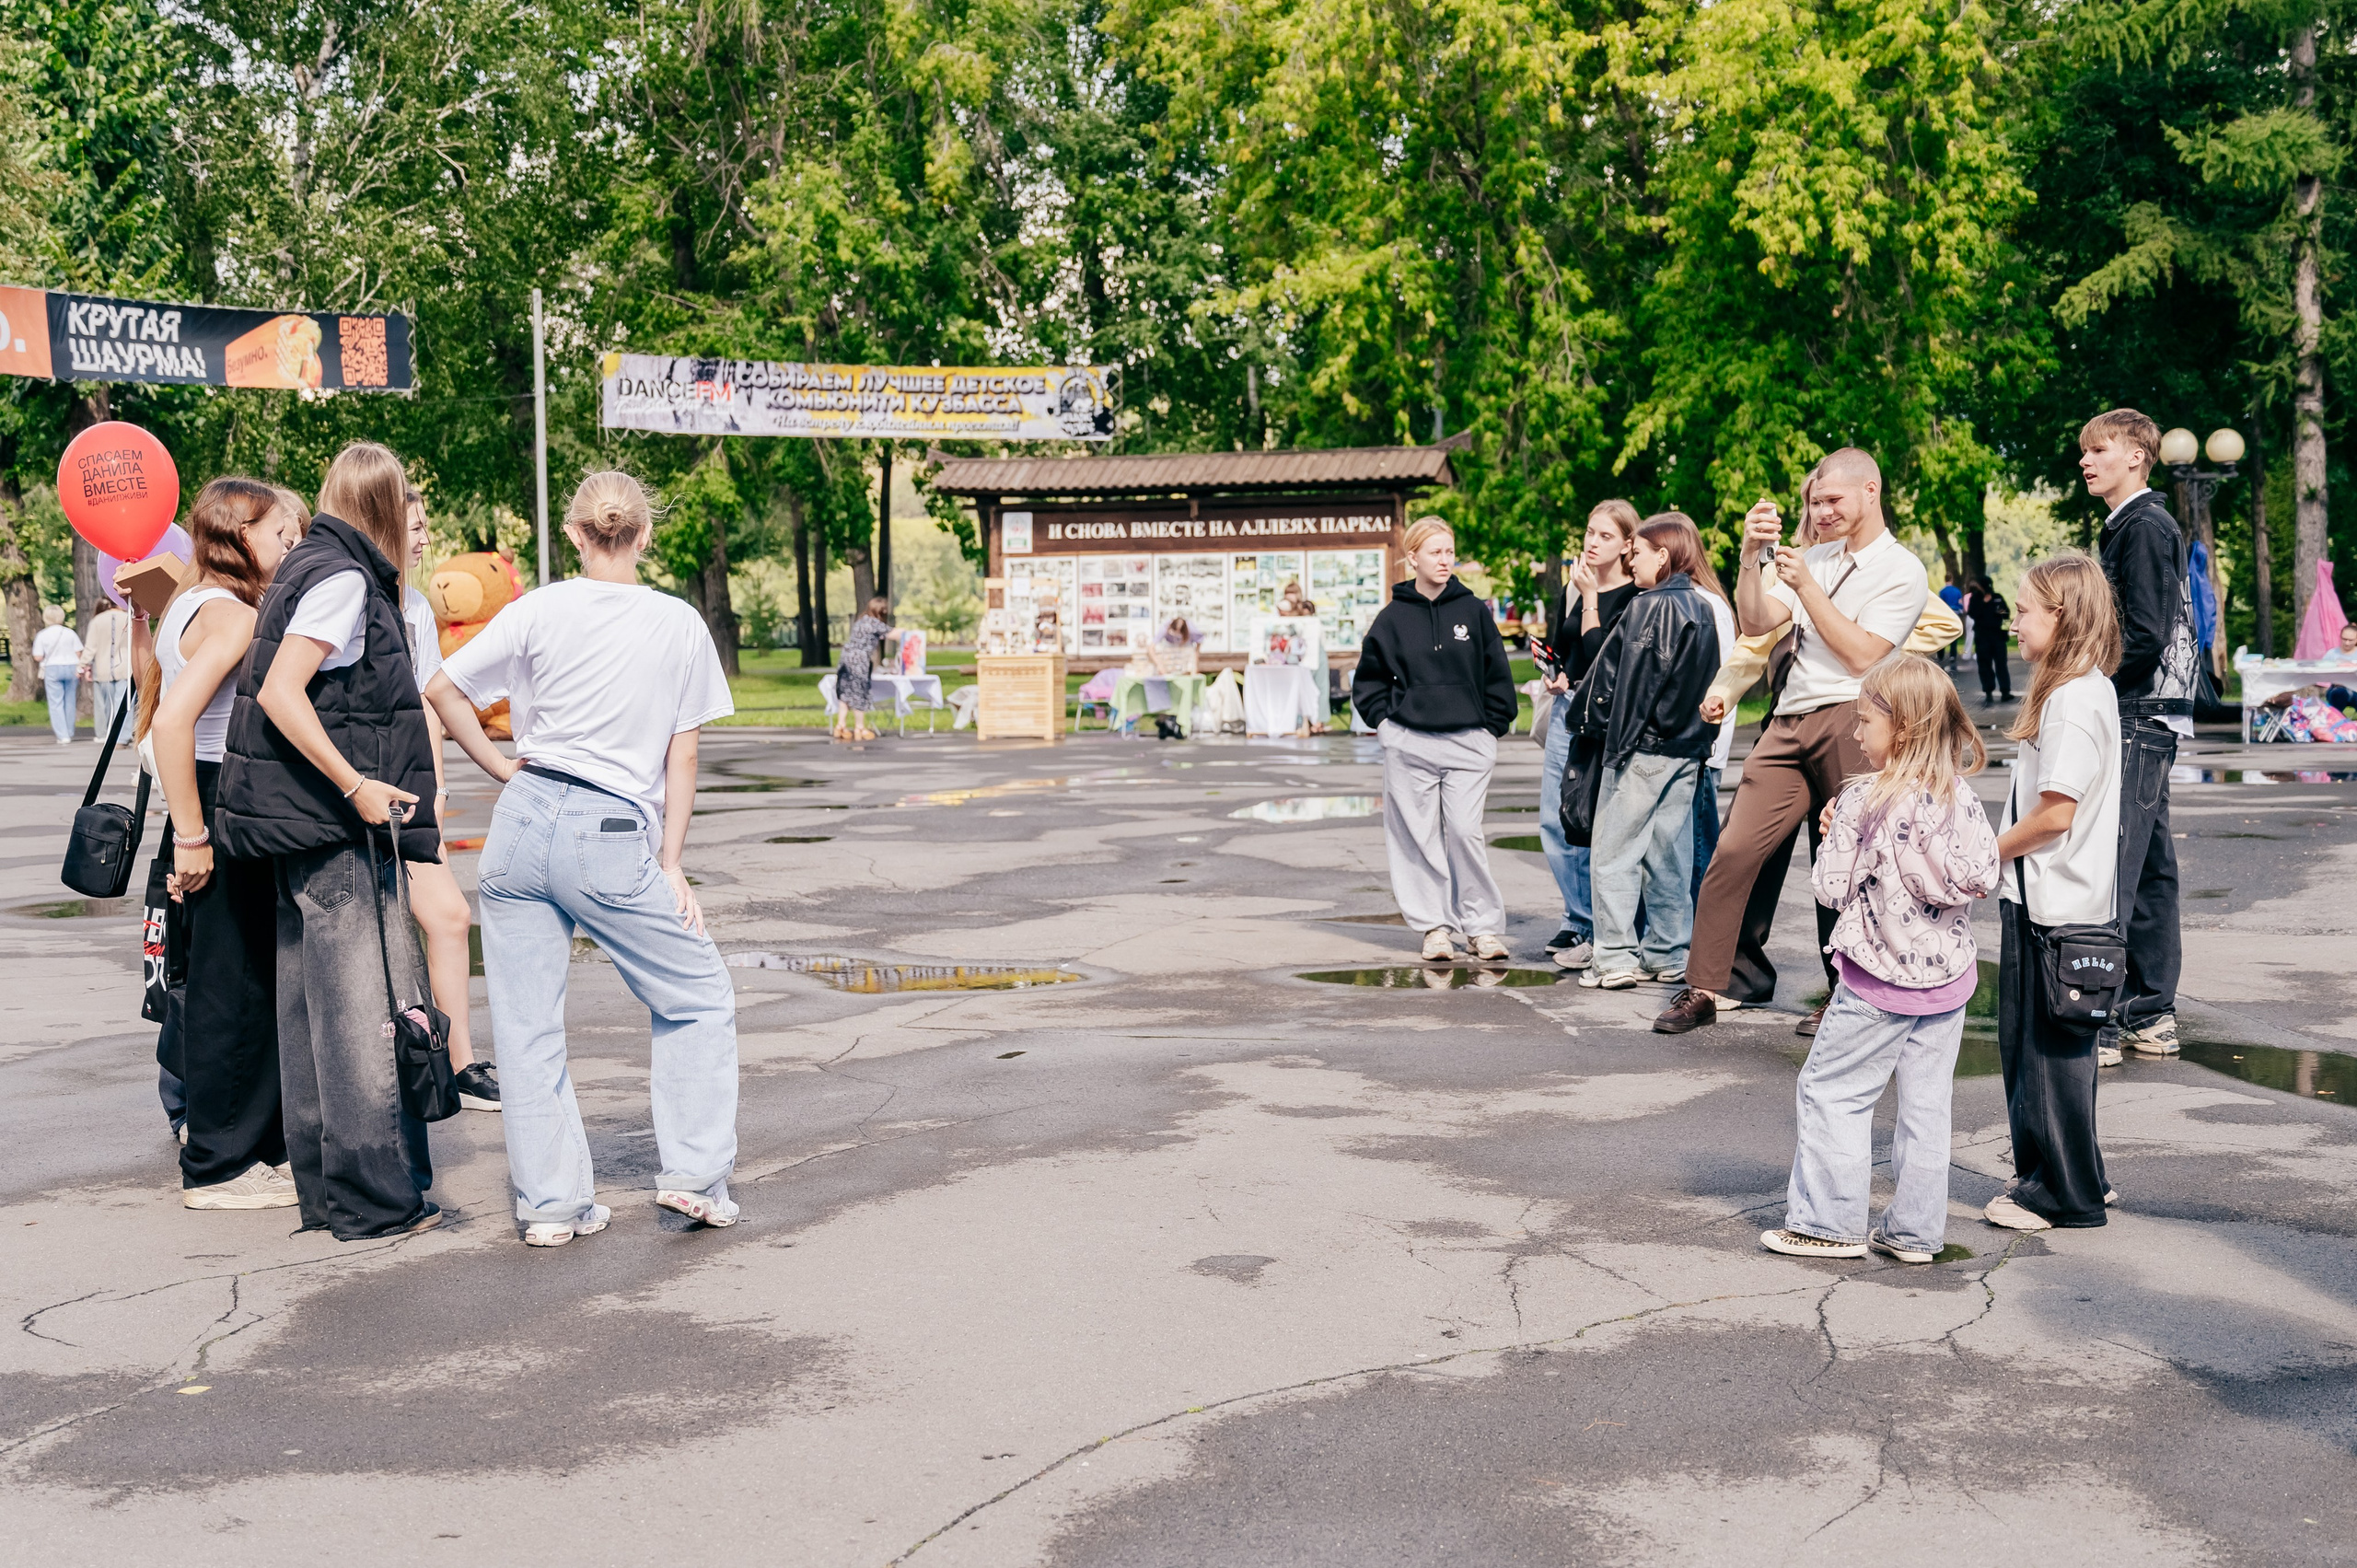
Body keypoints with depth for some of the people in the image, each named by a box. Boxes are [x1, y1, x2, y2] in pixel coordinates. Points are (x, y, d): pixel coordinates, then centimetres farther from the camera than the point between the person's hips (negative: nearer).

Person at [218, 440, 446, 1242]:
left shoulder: (312, 567, 16)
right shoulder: (344, 577, -12)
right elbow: (279, 693, -21)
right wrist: (355, 786, -22)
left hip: (311, 824, 10)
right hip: (335, 828, -10)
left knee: (315, 1003, 11)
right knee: (360, 1003, -6)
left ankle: (326, 1190, 18)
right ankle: (374, 1197, -2)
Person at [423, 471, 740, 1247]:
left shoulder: (540, 610, 2)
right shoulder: (681, 624, 2)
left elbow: (443, 690, 2)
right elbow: (681, 757, 3)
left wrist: (500, 766, 13)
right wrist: (670, 865, 7)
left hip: (526, 823, 2)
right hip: (615, 841, -2)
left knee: (528, 1024, 9)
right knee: (700, 1000, 16)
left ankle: (550, 1201, 12)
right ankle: (695, 1175, 11)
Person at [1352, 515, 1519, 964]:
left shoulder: (1473, 611, 4)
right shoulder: (1393, 617, 4)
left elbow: (1497, 675, 9)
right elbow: (1368, 678, 15)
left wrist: (1492, 727, 5)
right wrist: (1384, 721, 4)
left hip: (1467, 742, -1)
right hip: (1409, 743, 1)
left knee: (1465, 831, -10)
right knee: (1420, 836, 2)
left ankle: (1483, 925, 2)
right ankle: (1434, 925, 12)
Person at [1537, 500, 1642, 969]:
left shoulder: (1634, 596, -8)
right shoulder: (1572, 590, 15)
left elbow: (1600, 656, -16)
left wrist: (1589, 597, -12)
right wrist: (1557, 676, 6)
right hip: (1566, 710, 8)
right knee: (1554, 822, 7)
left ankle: (1601, 935, 0)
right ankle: (1579, 921, 19)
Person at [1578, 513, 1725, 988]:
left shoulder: (1650, 606, -13)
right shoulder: (1703, 607, 10)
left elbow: (1618, 674, -13)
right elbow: (1711, 680, 14)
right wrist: (1700, 738, 18)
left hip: (1642, 748, -8)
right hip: (1686, 749, 8)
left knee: (1614, 854, -1)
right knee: (1670, 857, 11)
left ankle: (1615, 959, -3)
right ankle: (1668, 957, 15)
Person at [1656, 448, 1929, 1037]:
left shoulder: (1901, 570, 3)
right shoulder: (1811, 558, 20)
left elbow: (1862, 656, -8)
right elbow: (1755, 623, 9)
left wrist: (1807, 586, -8)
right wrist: (1751, 557, -4)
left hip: (1851, 719, -5)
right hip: (1790, 723, 5)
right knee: (1734, 850, -4)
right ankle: (1702, 989, 1)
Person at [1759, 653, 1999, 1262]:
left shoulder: (1862, 802, -16)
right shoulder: (1962, 797, -1)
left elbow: (1831, 887, -14)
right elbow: (1984, 876, 3)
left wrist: (1833, 835, 1)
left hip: (1878, 981, -6)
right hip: (1947, 973, 6)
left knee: (1830, 1092, 6)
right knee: (1926, 1103, 10)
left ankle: (1830, 1222, 8)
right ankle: (1916, 1229, 15)